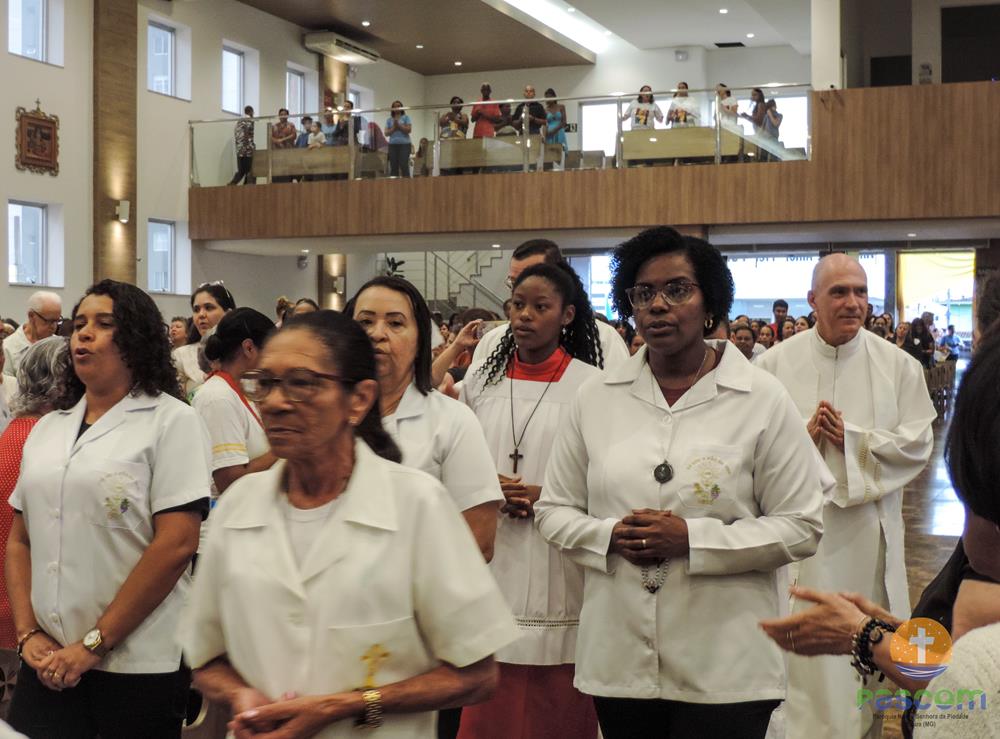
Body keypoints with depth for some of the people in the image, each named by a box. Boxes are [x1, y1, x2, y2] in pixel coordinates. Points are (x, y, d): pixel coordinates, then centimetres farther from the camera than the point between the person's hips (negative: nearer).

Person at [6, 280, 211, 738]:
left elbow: (176, 546, -13)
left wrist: (94, 644, -13)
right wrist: (28, 633, -1)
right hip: (50, 663, 5)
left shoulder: (172, 421, -5)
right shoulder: (47, 429, 12)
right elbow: (18, 542, 14)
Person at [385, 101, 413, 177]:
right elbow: (386, 132, 6)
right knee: (393, 166, -2)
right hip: (393, 144, 3)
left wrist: (399, 125, -7)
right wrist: (394, 128, -8)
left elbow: (409, 129, -4)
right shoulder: (389, 120, 14)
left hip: (404, 144, -3)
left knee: (404, 165, -12)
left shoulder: (406, 118, 8)